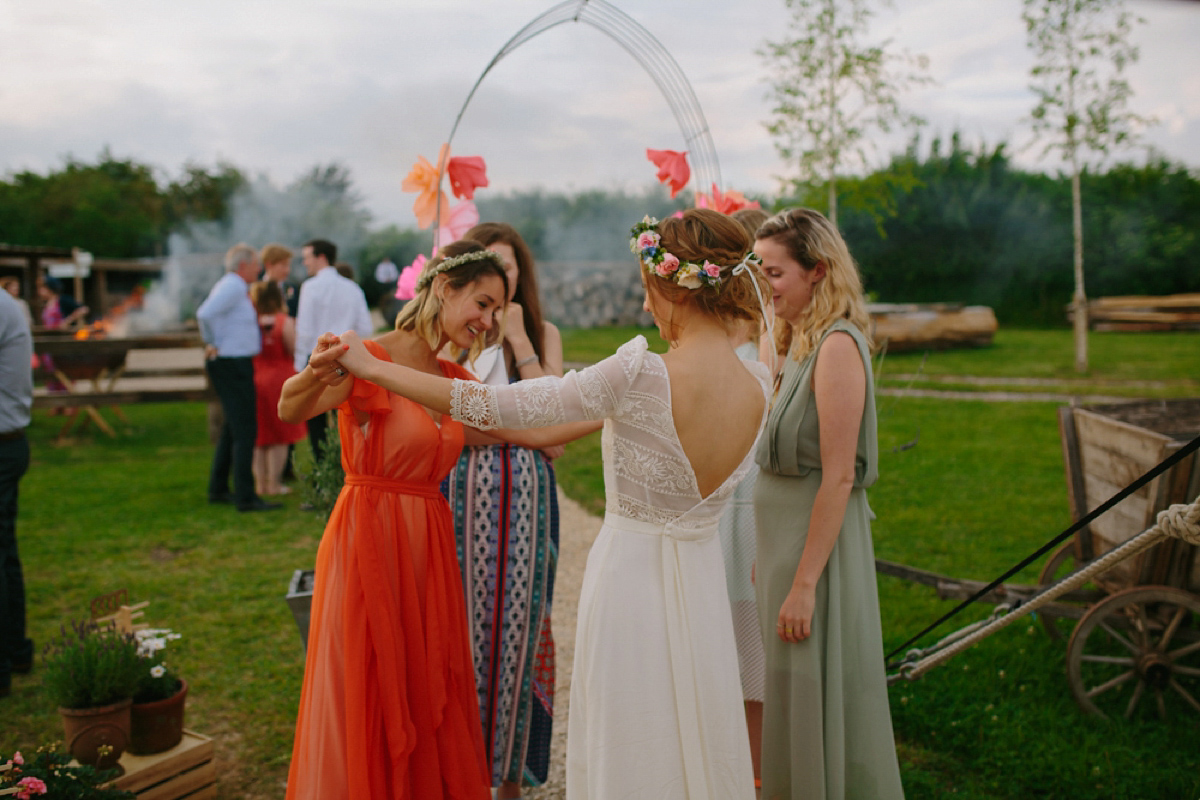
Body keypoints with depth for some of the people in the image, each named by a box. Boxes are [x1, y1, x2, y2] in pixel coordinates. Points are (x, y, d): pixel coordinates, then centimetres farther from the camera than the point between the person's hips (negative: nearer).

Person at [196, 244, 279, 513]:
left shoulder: (232, 287, 16)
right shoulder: (233, 287, -15)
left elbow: (206, 314, 27)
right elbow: (204, 314, -28)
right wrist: (212, 345, -17)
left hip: (234, 366, 11)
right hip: (232, 366, -11)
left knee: (232, 428, 17)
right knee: (245, 430, -10)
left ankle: (218, 489, 25)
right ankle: (245, 496, -8)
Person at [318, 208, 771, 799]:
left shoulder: (638, 376, -24)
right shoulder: (760, 386, -6)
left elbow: (493, 406, -20)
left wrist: (370, 367, -10)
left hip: (630, 570, -5)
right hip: (703, 578, 5)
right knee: (698, 741, 20)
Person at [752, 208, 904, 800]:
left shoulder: (838, 346, -18)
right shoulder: (799, 341, 10)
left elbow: (837, 478, -21)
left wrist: (804, 583, -21)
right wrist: (766, 558, 14)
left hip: (820, 540, -9)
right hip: (783, 536, 9)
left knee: (813, 700, 4)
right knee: (786, 699, 19)